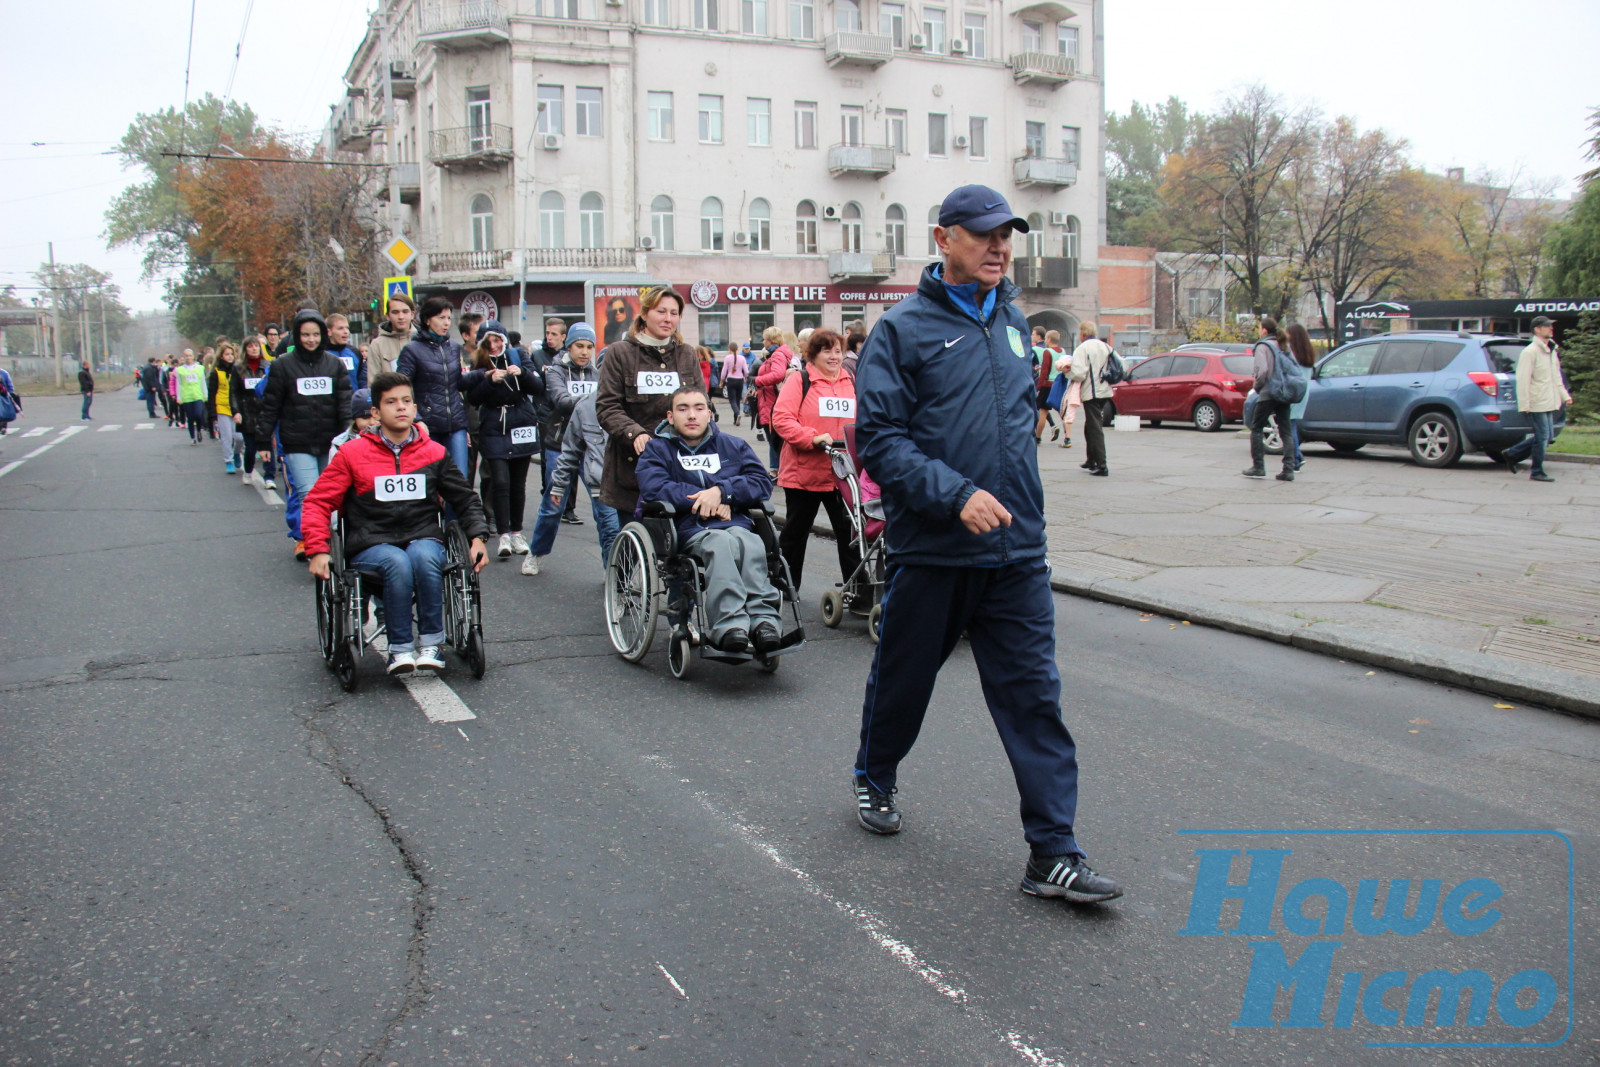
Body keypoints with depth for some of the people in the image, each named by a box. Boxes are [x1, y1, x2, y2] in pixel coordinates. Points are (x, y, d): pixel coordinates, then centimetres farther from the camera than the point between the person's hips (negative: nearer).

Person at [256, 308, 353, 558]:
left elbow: (345, 403, 6)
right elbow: (270, 407, 4)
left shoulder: (334, 364, 9)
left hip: (329, 443, 3)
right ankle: (303, 537, -1)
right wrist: (264, 441, 2)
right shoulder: (283, 365, 3)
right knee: (308, 494, -15)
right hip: (297, 445, -3)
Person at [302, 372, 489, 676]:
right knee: (397, 563, -35)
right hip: (372, 546, -1)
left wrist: (477, 537, 2)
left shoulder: (434, 453, 11)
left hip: (424, 539, 1)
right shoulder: (352, 453, 6)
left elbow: (465, 499, 19)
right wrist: (317, 551, -7)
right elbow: (317, 502, 6)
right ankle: (400, 649, -23)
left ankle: (430, 644, -23)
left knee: (423, 557, -35)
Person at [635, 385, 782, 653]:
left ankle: (764, 620, -51)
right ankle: (728, 625, -53)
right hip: (688, 528, -2)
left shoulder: (733, 445, 24)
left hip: (736, 523, 2)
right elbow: (653, 488, -3)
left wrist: (721, 492, -7)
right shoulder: (657, 449, 18)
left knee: (751, 543, -36)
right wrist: (701, 499, -5)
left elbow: (763, 483, 9)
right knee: (721, 542, -38)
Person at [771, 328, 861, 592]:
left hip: (844, 473, 4)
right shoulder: (799, 380, -4)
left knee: (849, 531, 5)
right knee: (795, 531, 11)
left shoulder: (852, 383, 11)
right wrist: (812, 438, -25)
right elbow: (781, 418, -14)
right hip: (804, 472, -3)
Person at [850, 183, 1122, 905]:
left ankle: (1054, 855, 4)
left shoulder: (1012, 321, 12)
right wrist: (956, 494, -23)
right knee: (902, 678, 14)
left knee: (1034, 696, 0)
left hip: (1017, 550, 4)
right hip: (930, 548, -4)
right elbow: (879, 437, -14)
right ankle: (873, 779, 42)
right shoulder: (903, 328, -6)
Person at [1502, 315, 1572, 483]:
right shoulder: (1530, 352, -13)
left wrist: (1565, 395, 18)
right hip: (1537, 404, -9)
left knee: (1547, 437, 12)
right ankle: (1537, 472, 8)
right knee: (1542, 437, -4)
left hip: (1549, 403, 9)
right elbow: (1523, 380, -17)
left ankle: (1511, 454, 22)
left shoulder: (1552, 351, 15)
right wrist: (1524, 404, -21)